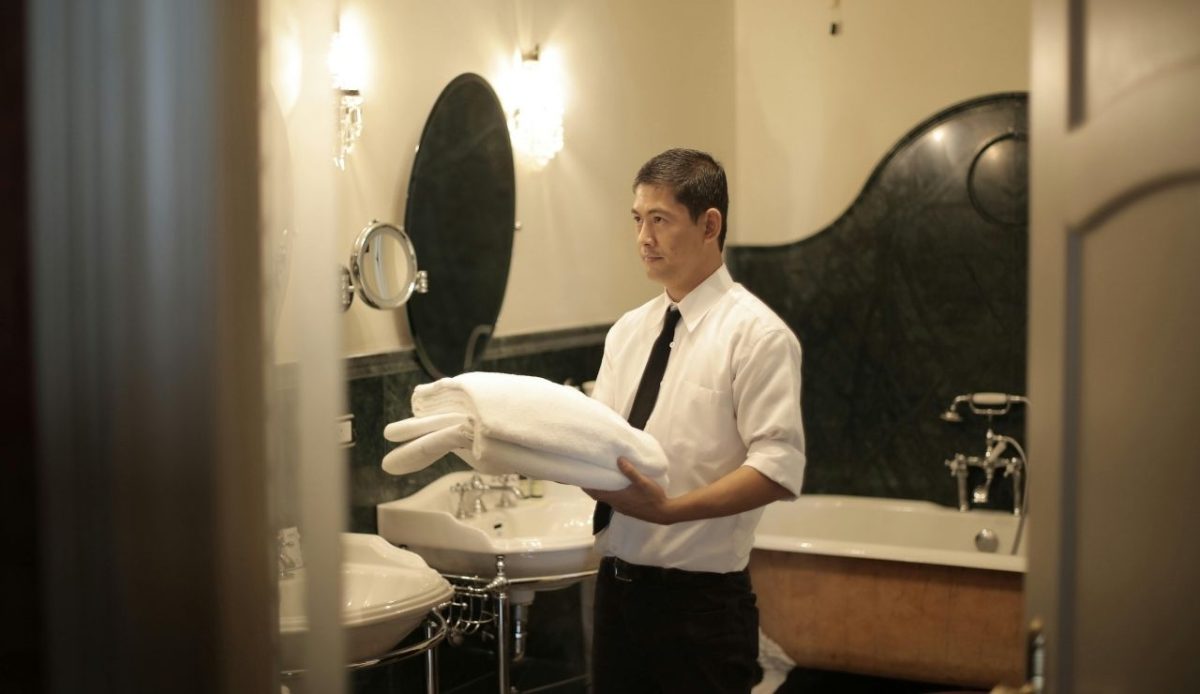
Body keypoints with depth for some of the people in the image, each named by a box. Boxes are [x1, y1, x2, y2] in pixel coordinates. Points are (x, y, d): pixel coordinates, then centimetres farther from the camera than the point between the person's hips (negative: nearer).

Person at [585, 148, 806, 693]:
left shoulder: (756, 333, -9)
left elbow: (779, 467, -17)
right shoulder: (627, 331, 11)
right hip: (617, 585, 6)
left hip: (700, 599, -6)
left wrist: (670, 508, -26)